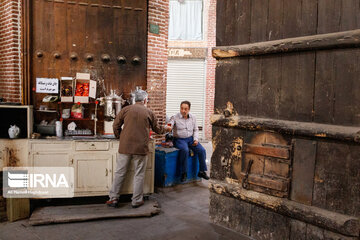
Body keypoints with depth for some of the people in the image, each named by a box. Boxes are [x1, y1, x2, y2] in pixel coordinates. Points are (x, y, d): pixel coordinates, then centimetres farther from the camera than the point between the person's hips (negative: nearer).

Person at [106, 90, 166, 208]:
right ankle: (136, 200, 16)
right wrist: (164, 130, 37)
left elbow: (116, 125, 5)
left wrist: (119, 136, 22)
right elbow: (156, 128, 16)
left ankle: (113, 199, 17)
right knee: (139, 175, 9)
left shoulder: (126, 109, 4)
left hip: (125, 147, 1)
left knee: (120, 173, 10)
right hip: (141, 148, -1)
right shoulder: (149, 112, 5)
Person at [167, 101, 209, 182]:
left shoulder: (192, 118, 8)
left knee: (202, 150, -16)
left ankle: (202, 171, 0)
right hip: (179, 139, -4)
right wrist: (168, 128, -43)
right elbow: (169, 125, -18)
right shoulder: (175, 117, -5)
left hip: (190, 138, 4)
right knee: (185, 150, -34)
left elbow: (195, 129, 15)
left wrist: (196, 139, -1)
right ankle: (184, 173, -18)